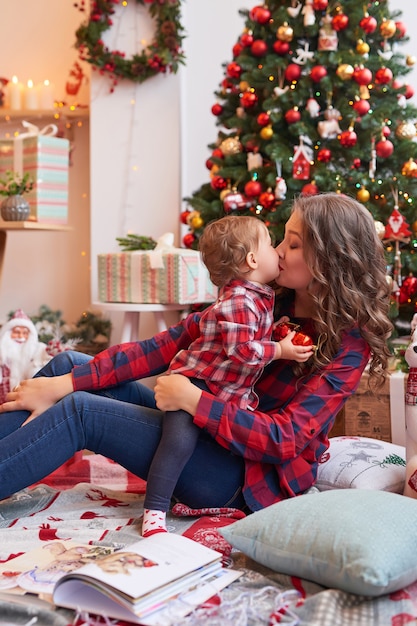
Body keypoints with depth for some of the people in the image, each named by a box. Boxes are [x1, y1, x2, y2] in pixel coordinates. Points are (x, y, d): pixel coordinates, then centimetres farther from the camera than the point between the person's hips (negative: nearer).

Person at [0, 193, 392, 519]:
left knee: (80, 411, -21)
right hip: (203, 430, 6)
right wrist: (64, 384, -11)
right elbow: (168, 346, -4)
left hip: (251, 476, -6)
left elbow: (286, 440, -21)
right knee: (69, 364, -4)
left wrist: (192, 400, -27)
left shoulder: (349, 343, -12)